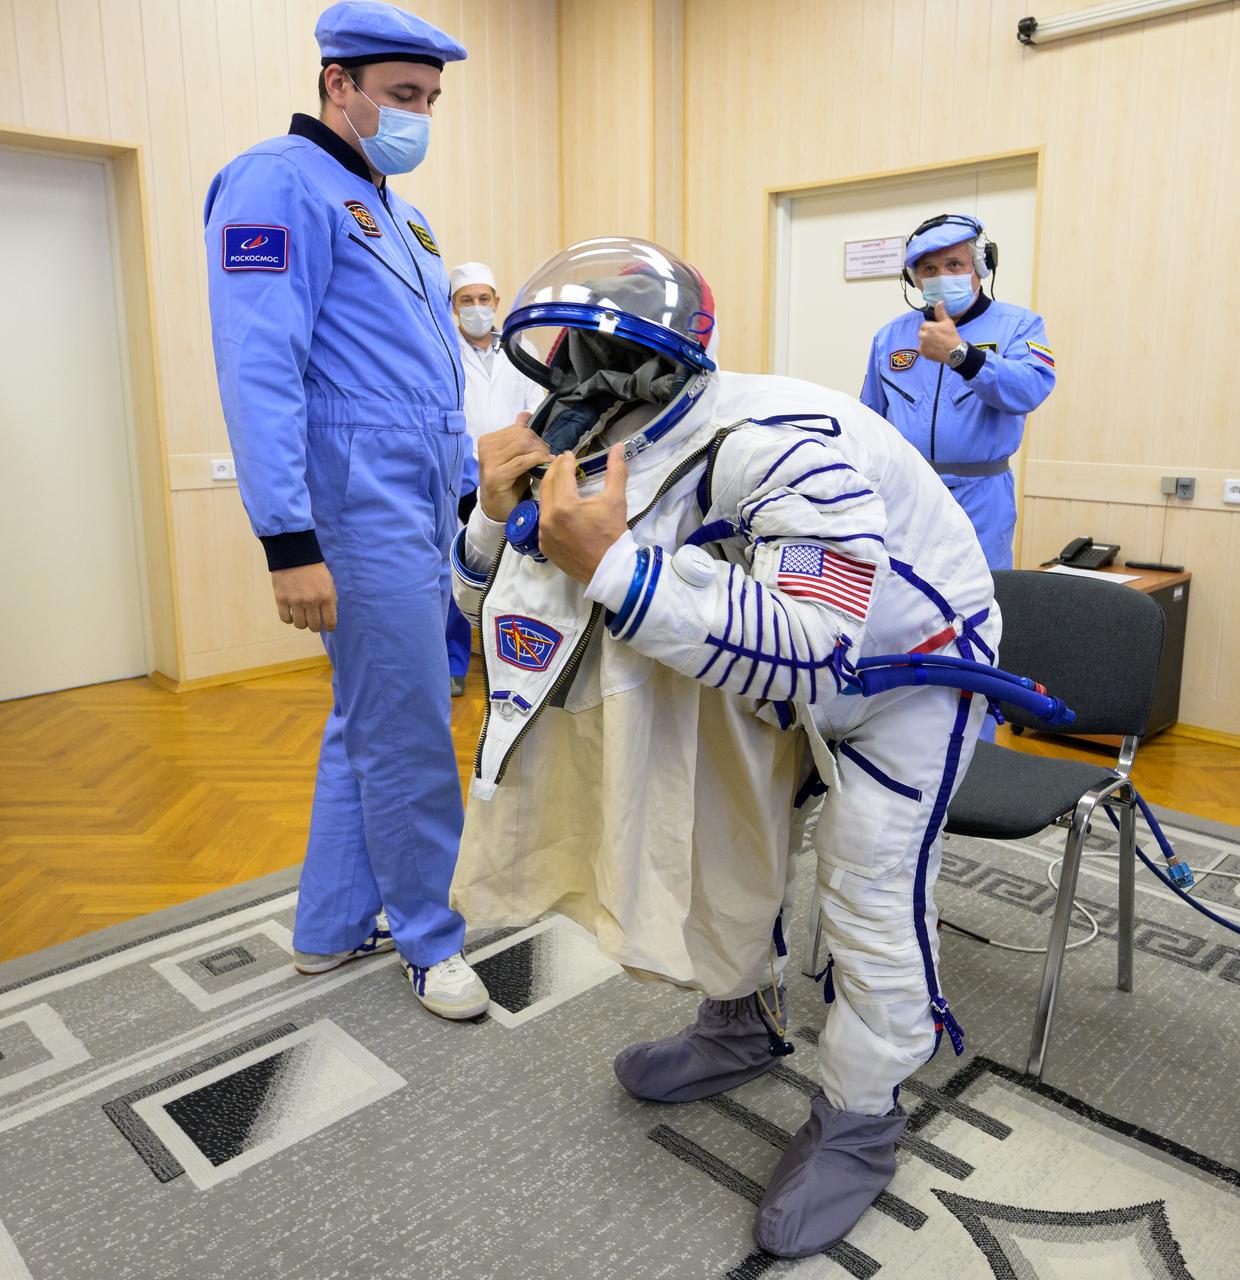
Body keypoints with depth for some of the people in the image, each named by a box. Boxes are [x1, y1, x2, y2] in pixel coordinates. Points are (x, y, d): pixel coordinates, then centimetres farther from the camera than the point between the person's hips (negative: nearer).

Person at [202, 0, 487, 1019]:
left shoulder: (395, 211, 21)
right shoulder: (282, 183, -8)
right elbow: (258, 371, -18)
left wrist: (467, 493, 19)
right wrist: (291, 543, -24)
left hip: (425, 514, 9)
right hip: (366, 515, -9)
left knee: (366, 725, 14)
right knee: (408, 739, -2)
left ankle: (332, 926, 29)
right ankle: (430, 939, 18)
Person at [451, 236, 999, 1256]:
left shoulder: (782, 446, -38)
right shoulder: (610, 456, -14)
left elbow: (813, 663, -48)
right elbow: (494, 605, -6)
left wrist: (613, 566, -51)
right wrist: (501, 520, -28)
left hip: (910, 657, -7)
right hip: (780, 650, 7)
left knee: (871, 895, -7)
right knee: (729, 830, 12)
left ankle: (859, 1124, 17)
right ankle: (743, 1028, 36)